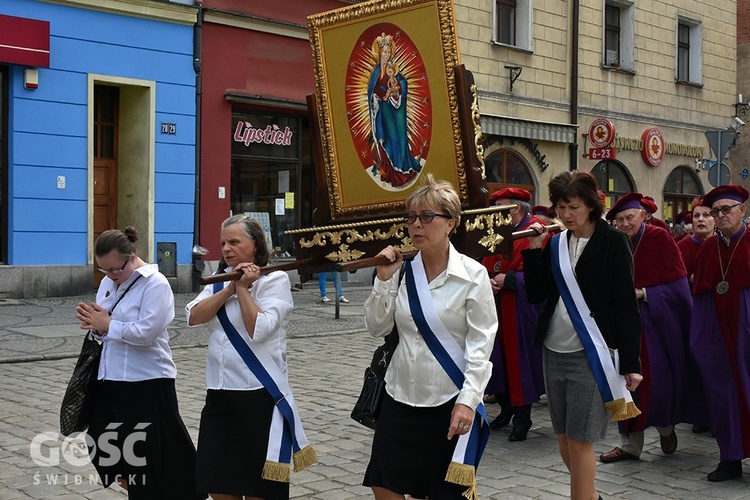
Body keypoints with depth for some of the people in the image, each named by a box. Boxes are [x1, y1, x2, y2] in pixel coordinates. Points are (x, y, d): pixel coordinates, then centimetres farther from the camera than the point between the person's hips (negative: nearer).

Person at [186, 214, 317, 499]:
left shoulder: (275, 280, -6)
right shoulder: (220, 280, 12)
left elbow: (259, 330, -19)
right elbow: (194, 317, -4)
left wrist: (243, 289, -13)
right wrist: (231, 287, -11)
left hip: (260, 396, -6)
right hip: (219, 394, 6)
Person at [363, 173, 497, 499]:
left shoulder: (472, 275, -9)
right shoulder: (403, 271, 3)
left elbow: (481, 345, -11)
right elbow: (376, 328, 4)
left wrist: (468, 400, -18)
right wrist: (384, 279, -6)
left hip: (450, 401, -4)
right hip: (401, 397, 5)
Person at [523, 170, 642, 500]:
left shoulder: (612, 242, -6)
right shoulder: (555, 244, 9)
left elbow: (626, 305, -8)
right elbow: (535, 295, 6)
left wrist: (631, 363, -12)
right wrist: (533, 250, -4)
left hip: (591, 354, -6)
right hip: (554, 352, 6)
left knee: (579, 439, -4)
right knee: (563, 437, 12)